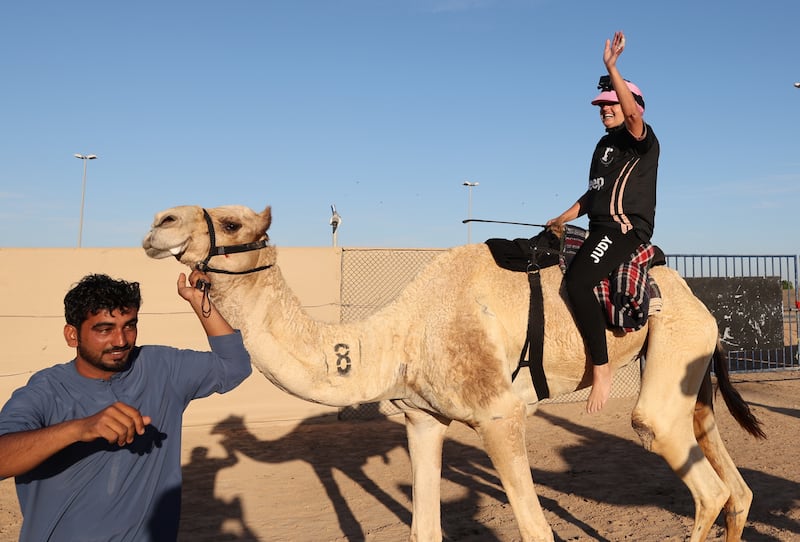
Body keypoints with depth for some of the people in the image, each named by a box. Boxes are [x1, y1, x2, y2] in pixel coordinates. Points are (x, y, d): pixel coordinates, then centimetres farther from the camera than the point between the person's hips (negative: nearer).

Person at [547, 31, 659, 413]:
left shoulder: (642, 140, -4)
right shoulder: (604, 144, 21)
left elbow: (633, 113, -28)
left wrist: (611, 66, -32)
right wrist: (562, 219, 23)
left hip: (627, 229, -10)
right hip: (600, 230, 10)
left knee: (577, 281, -32)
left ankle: (601, 368, -25)